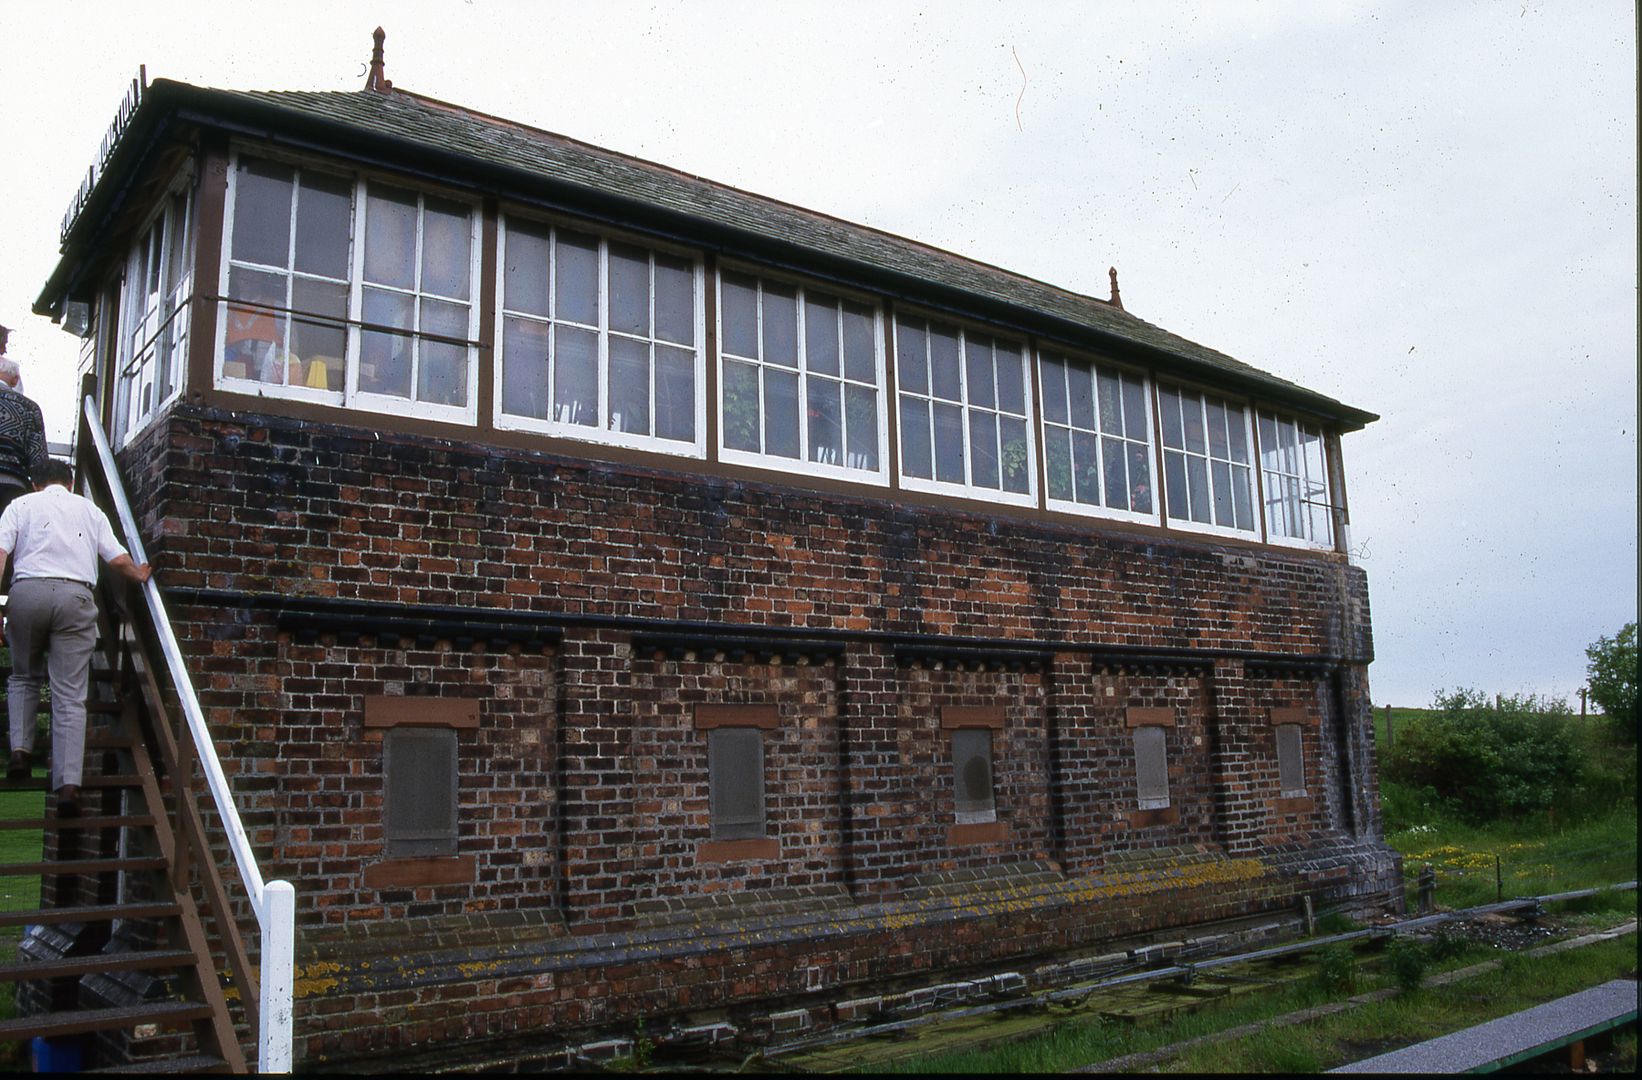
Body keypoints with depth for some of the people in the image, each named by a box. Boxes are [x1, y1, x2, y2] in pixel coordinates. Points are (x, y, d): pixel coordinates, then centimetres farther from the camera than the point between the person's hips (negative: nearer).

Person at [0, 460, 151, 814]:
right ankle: (68, 784, -10)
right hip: (76, 597, 0)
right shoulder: (91, 510, 21)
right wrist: (140, 575, 35)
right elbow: (119, 560, 15)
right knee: (70, 695, -3)